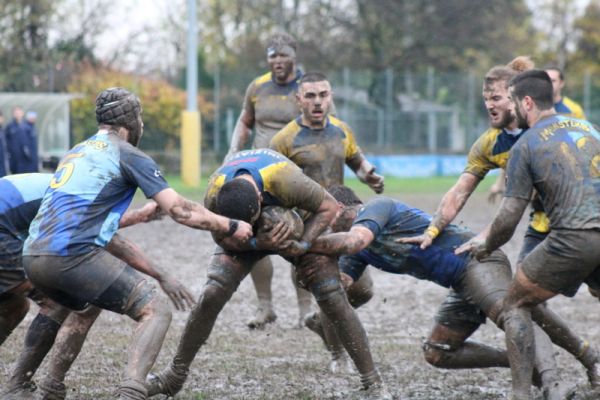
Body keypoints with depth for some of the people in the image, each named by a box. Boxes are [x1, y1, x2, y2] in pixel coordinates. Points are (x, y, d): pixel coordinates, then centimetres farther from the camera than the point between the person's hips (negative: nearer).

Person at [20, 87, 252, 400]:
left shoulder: (76, 151, 26)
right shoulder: (128, 154, 5)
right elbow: (178, 210, -3)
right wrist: (231, 227, 8)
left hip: (32, 257, 8)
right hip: (71, 255, -8)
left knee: (85, 306, 36)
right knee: (155, 312, -2)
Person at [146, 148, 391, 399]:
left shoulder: (286, 180, -43)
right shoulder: (214, 196, -34)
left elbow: (328, 207, -28)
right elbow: (222, 238, -18)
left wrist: (302, 245, -37)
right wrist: (258, 244, -37)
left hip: (298, 225, -2)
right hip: (245, 238, 2)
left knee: (333, 298, -14)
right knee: (212, 294, -15)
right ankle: (175, 376, 0)